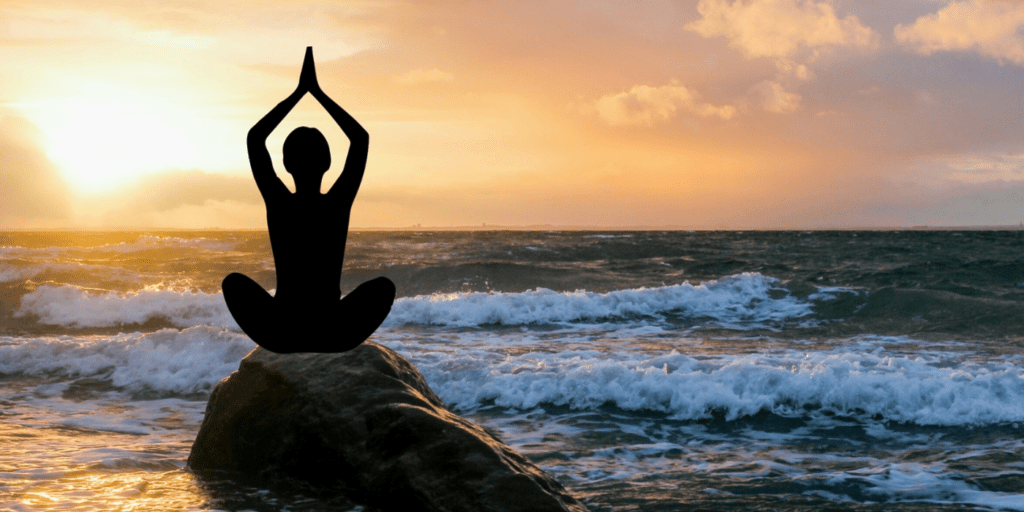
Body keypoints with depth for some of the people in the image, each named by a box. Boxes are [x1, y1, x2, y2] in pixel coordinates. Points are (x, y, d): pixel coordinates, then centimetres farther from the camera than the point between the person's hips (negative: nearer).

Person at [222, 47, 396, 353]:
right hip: (335, 336, 0)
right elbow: (361, 138, 10)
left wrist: (299, 92, 14)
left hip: (280, 335, 0)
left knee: (234, 281, 29)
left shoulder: (277, 203, -5)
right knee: (384, 285, 27)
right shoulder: (339, 204, -6)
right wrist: (317, 92, 13)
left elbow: (255, 138, 10)